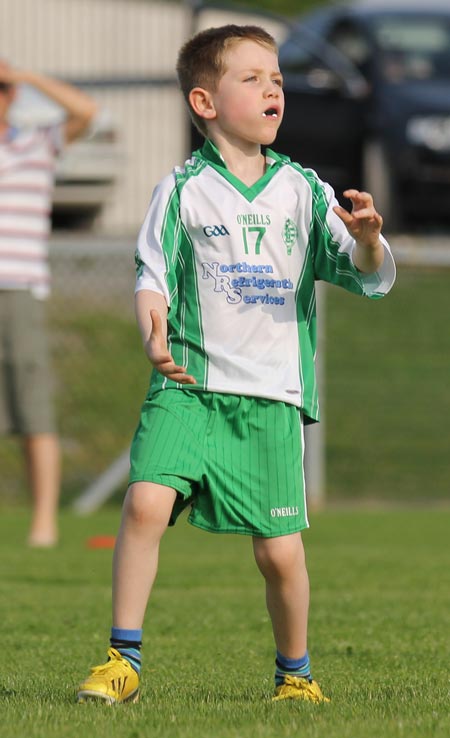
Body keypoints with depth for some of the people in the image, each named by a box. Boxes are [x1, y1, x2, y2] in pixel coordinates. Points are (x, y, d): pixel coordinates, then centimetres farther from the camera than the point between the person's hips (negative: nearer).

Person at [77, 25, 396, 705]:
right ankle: (124, 661, -10)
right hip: (188, 386, -1)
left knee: (280, 551, 1)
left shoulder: (303, 190, 7)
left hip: (273, 395, 2)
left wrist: (367, 240, -18)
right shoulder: (183, 190, 2)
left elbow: (371, 277, 4)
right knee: (145, 502, -21)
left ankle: (296, 673, 25)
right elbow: (153, 276, 1)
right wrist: (154, 335, -20)